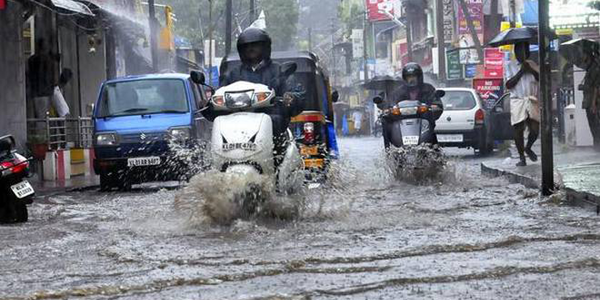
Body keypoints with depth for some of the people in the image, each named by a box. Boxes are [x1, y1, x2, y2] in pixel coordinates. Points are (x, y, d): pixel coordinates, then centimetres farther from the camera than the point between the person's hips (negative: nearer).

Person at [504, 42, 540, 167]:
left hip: (532, 101, 2)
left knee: (535, 129, -7)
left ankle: (528, 148, 22)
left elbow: (541, 79, 3)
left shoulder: (532, 64, 14)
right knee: (518, 130, -2)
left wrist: (531, 70, -9)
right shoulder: (510, 66, 4)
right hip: (517, 101, -2)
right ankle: (521, 157, 10)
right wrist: (521, 72, -10)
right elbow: (508, 85, -6)